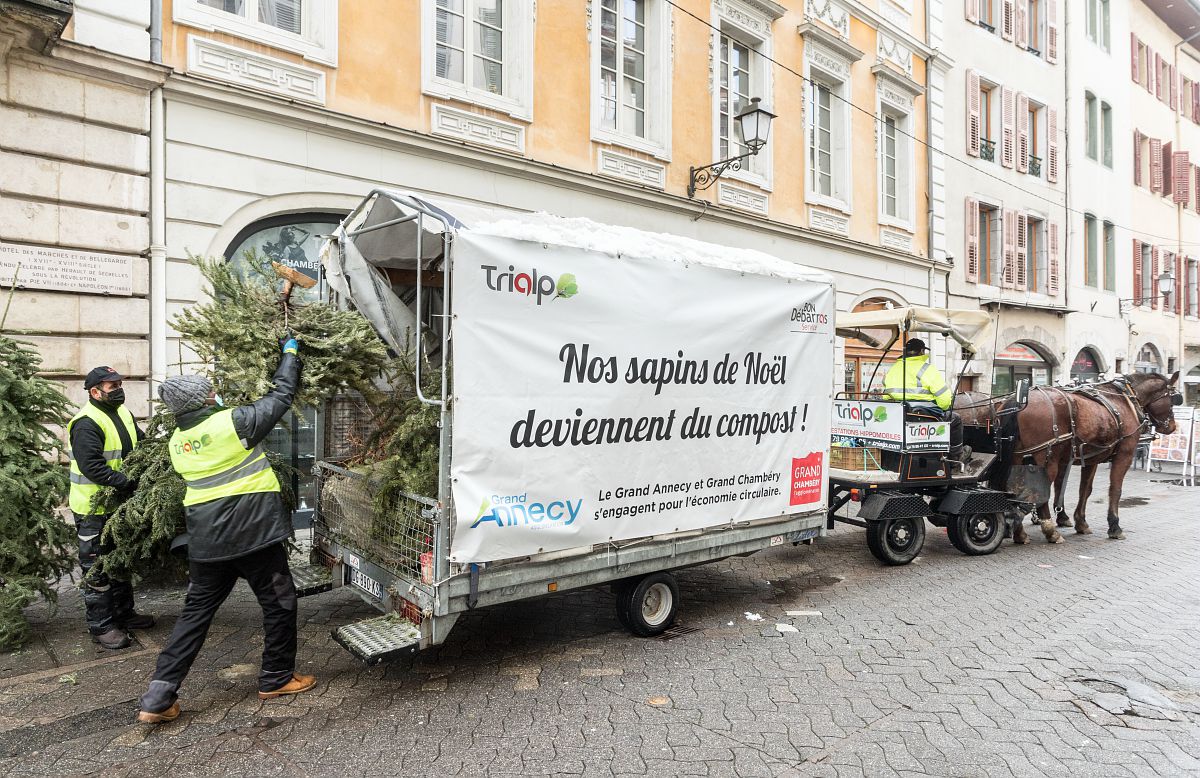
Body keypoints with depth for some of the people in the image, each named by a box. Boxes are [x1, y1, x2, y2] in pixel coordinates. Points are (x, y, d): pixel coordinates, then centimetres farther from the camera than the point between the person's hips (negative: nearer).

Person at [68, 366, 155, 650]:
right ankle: (100, 626, 13)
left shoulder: (122, 413, 6)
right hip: (94, 509, -9)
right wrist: (127, 483, -32)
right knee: (97, 569, 2)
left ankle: (124, 613, 33)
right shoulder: (86, 424, -21)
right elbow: (91, 466, -29)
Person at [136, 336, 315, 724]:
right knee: (279, 602, 11)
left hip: (205, 541, 7)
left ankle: (158, 698, 16)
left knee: (196, 611, 17)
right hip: (252, 533, -6)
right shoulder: (232, 422, -13)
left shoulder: (177, 440, 8)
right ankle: (276, 678, 23)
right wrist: (290, 352, 9)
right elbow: (281, 396, -5)